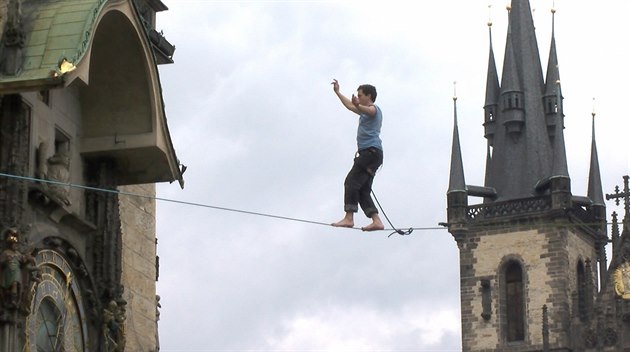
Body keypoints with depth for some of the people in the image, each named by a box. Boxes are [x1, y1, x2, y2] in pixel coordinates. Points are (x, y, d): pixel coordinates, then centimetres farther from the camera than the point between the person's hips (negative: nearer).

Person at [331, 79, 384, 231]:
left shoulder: (374, 109, -1)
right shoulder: (366, 112, 29)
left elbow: (368, 110, -27)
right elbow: (350, 106, 46)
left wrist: (358, 105, -48)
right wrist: (337, 92, 50)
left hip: (371, 151, -10)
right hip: (368, 153, 10)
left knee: (351, 182, -17)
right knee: (363, 189, 3)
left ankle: (349, 218, -25)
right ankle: (376, 221, -5)